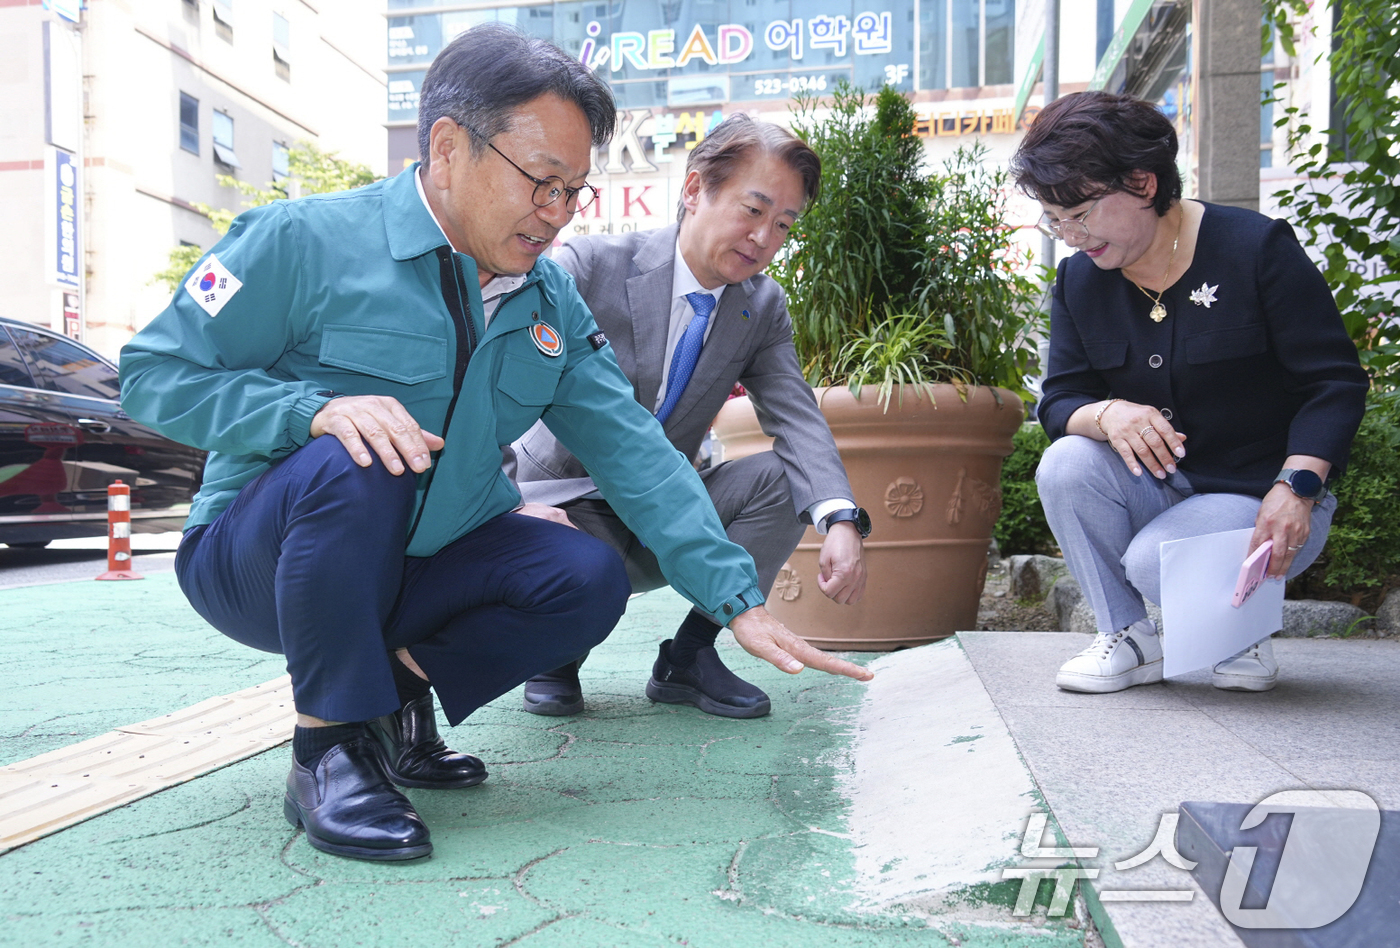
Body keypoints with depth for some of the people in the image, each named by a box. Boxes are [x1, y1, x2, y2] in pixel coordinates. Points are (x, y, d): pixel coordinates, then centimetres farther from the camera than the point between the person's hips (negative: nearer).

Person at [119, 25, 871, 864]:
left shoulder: (552, 304, -1)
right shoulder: (304, 242, -16)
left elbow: (634, 453, -7)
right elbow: (153, 374, -13)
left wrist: (740, 602, -16)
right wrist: (316, 408, -32)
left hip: (416, 568, 5)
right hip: (258, 558, -4)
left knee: (590, 578, -16)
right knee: (356, 464, -35)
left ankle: (400, 687, 4)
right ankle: (329, 744, -17)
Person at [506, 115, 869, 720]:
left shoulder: (764, 309, -1)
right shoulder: (589, 266, -16)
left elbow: (797, 420, -13)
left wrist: (841, 522, -33)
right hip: (563, 506, -4)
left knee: (785, 478, -18)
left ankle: (689, 654, -3)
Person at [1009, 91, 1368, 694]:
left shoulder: (1257, 248, -12)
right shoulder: (1079, 280, 1)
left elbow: (1336, 383, -12)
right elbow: (1060, 401, -3)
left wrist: (1297, 486, -26)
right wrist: (1107, 413, -27)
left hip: (1263, 495, -4)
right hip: (1157, 487, 4)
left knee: (1154, 562, -30)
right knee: (1064, 467, -25)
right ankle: (1129, 638, -7)